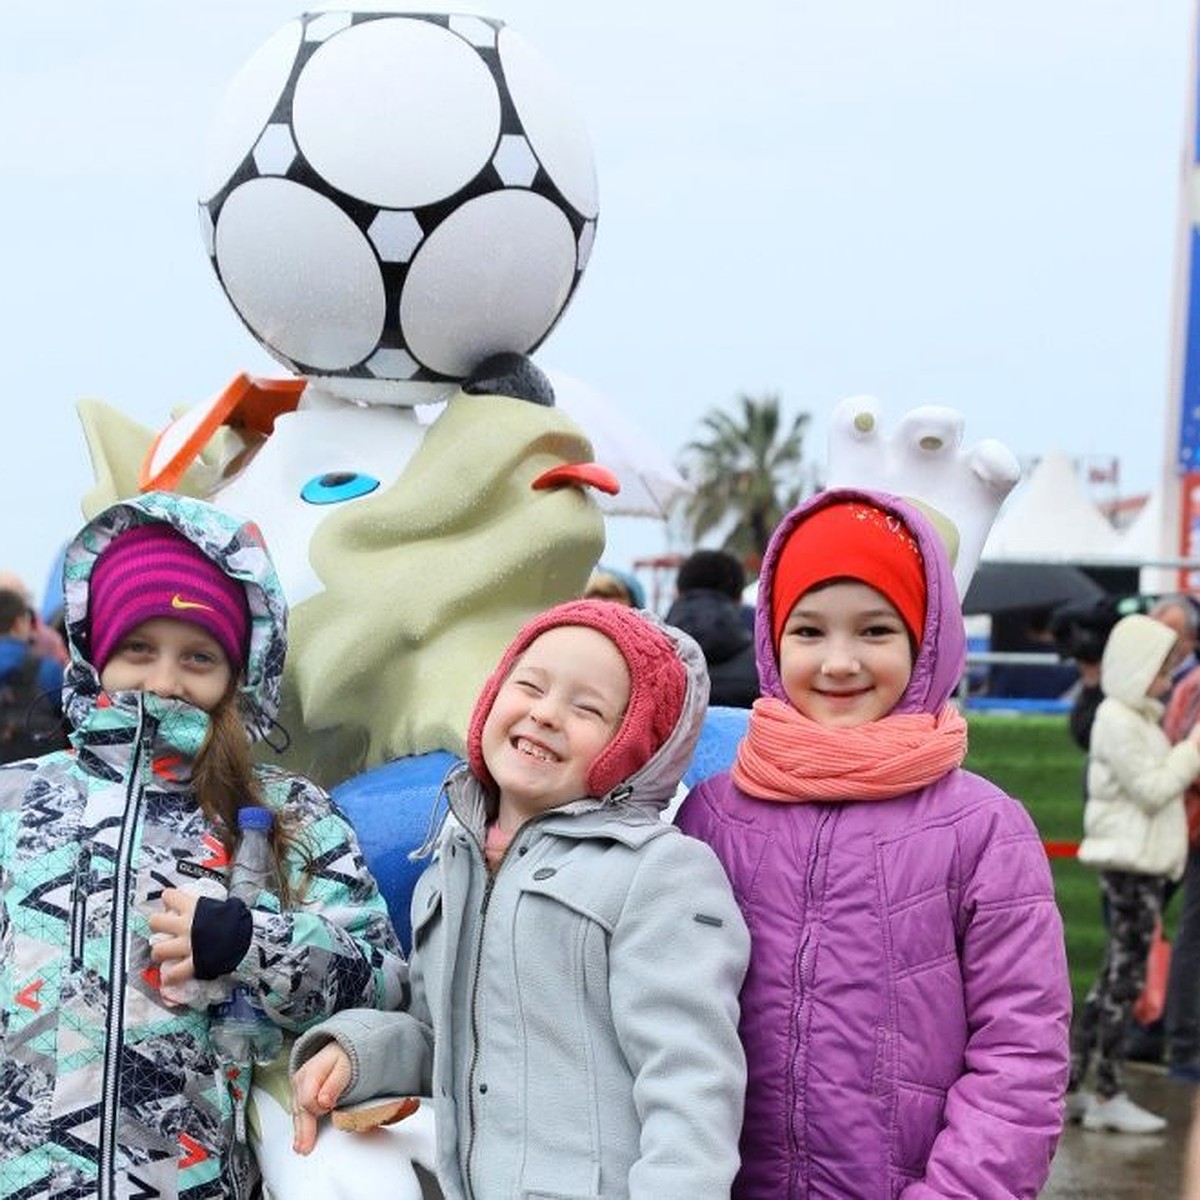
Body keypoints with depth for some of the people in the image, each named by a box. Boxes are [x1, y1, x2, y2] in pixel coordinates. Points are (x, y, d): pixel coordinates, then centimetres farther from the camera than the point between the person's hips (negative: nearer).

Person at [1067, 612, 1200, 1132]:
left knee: (1115, 977, 11)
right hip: (1131, 861, -10)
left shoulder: (1141, 717, 17)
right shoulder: (1119, 723, -14)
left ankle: (1070, 1085, 16)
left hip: (1143, 861, 10)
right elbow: (1152, 789, -16)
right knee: (1125, 976, -5)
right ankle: (1107, 1097, 0)